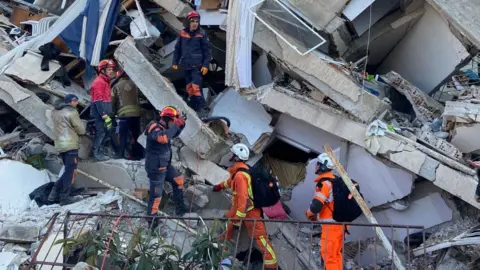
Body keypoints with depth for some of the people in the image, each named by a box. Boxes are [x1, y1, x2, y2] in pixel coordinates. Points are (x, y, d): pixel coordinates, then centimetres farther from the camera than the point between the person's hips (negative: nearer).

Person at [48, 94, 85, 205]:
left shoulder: (56, 112, 16)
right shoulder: (71, 112, -10)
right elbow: (81, 130, -8)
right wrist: (81, 123, 13)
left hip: (60, 145, 8)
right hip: (70, 145, -8)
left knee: (68, 170, 18)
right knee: (70, 171, -2)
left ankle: (55, 193, 14)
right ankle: (65, 197, -1)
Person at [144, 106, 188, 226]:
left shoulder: (163, 127, 5)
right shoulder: (154, 127, -23)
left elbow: (174, 134, 22)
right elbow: (163, 138, -44)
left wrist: (181, 125, 3)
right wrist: (175, 125, -32)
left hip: (165, 165, 10)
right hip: (156, 167, -10)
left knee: (178, 180, 21)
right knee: (156, 194, -5)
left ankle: (180, 206, 34)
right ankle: (152, 219, 7)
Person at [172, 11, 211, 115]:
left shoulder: (201, 35, -1)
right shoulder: (182, 34, 6)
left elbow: (207, 51, 0)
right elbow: (177, 49, 14)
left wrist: (205, 65, -7)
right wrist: (175, 62, 10)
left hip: (197, 66, -4)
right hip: (186, 66, 4)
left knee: (196, 87, -14)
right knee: (189, 88, 9)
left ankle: (201, 108, -8)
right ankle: (193, 107, 19)